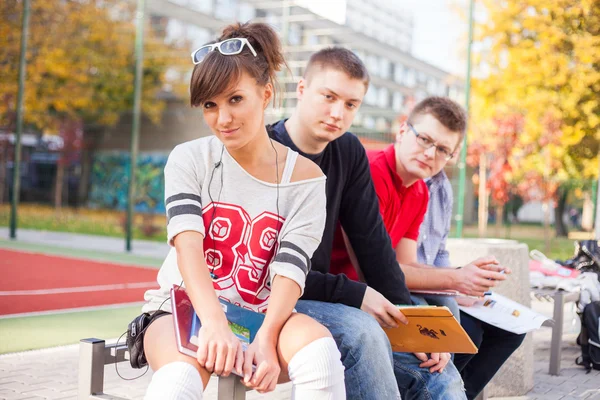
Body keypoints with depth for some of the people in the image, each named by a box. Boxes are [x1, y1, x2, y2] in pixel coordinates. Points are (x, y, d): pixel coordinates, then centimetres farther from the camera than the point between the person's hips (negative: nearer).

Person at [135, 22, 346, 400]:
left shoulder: (304, 177, -1)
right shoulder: (188, 159, -1)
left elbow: (291, 268, -10)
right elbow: (188, 245, -15)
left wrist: (265, 340, -29)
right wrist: (215, 324, -32)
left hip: (260, 313, 1)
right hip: (184, 308, 0)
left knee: (320, 352, -32)